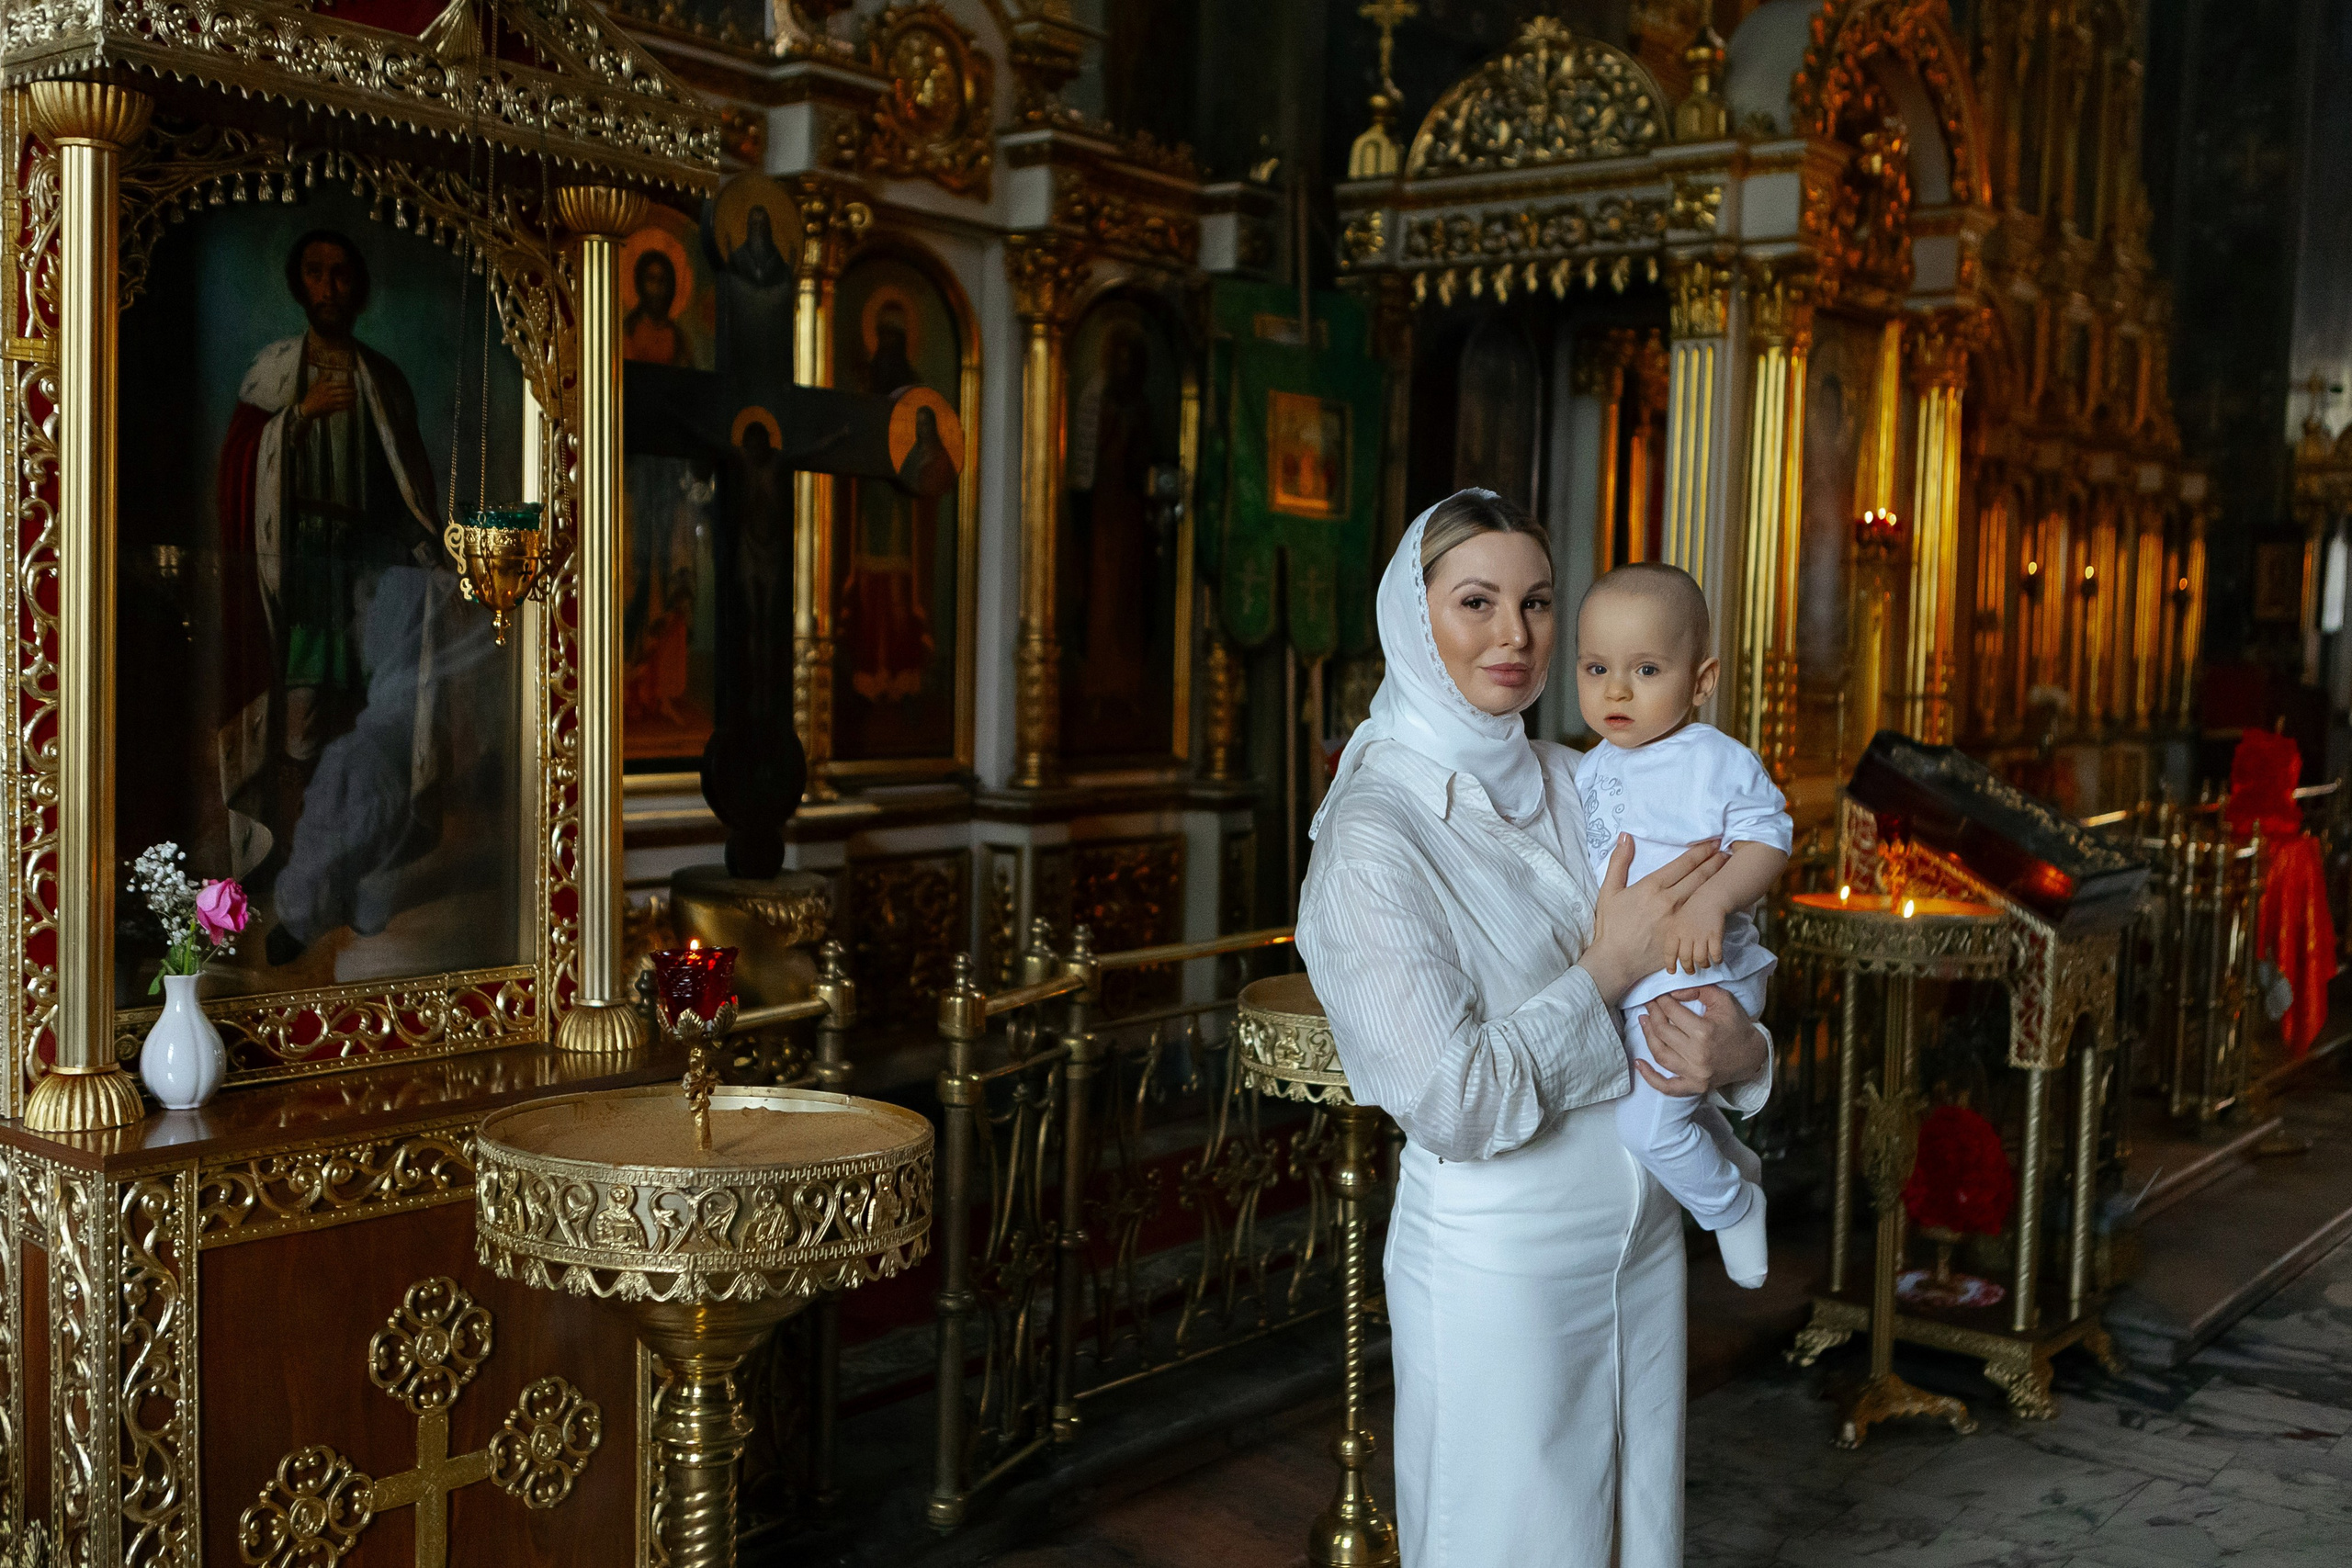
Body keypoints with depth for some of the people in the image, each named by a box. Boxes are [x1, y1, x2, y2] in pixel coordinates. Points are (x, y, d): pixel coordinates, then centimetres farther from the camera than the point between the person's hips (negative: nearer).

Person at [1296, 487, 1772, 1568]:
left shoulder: (1578, 784, 4)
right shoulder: (1372, 836, -17)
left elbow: (1695, 968, 9)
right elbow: (1451, 1103, -22)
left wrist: (1736, 1050, -13)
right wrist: (1607, 967, -16)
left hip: (1640, 1234, 7)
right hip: (1498, 1263, -6)